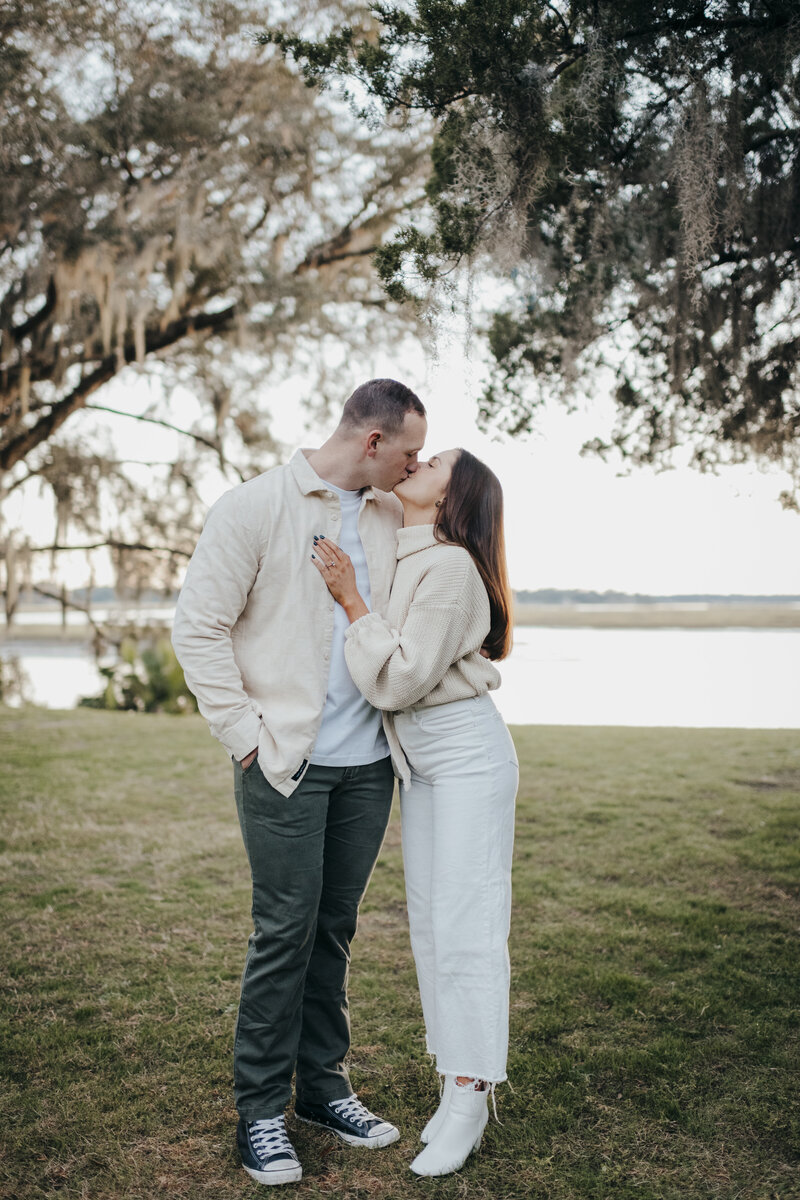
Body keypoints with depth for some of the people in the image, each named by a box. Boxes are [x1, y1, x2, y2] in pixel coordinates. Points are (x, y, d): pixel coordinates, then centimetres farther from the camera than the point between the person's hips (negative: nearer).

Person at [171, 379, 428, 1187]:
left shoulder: (392, 517, 10)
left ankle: (323, 1086, 28)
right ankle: (259, 1111, 16)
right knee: (285, 932, 0)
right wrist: (246, 733, -11)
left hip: (367, 762, 5)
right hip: (287, 760, -5)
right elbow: (198, 626, -8)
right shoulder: (256, 507, -7)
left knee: (333, 929, 13)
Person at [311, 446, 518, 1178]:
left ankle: (470, 1103, 5)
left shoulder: (451, 568, -18)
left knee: (465, 925, -5)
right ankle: (458, 1089, 21)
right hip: (418, 759, 9)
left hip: (468, 753, -9)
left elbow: (398, 679, -20)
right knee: (429, 923, 10)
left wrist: (352, 601, -17)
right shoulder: (395, 559, 8)